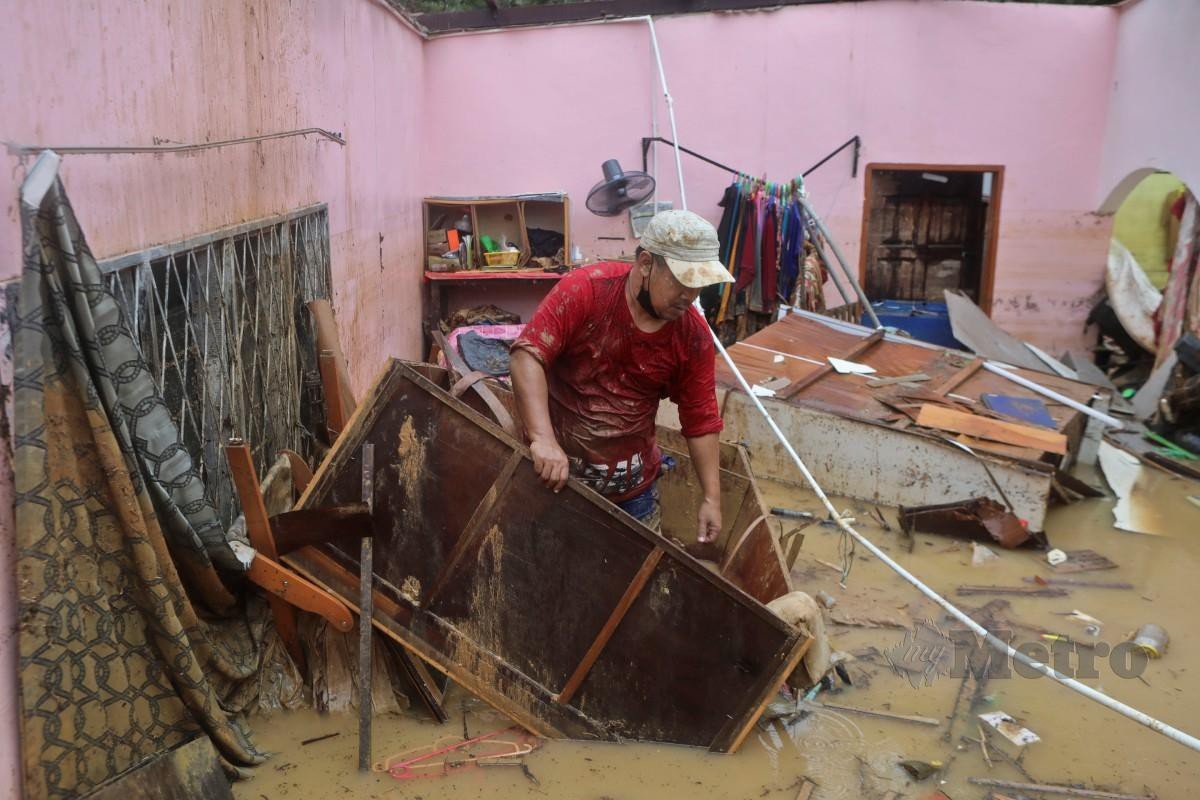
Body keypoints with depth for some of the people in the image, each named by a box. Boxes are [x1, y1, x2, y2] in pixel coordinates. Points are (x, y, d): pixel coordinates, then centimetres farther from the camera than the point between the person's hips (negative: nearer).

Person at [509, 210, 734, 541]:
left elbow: (701, 420, -1)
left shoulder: (693, 336, -8)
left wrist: (712, 498, -4)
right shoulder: (585, 289, -19)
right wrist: (543, 439, -36)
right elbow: (527, 355, -25)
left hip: (633, 480, 3)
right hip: (557, 468, -3)